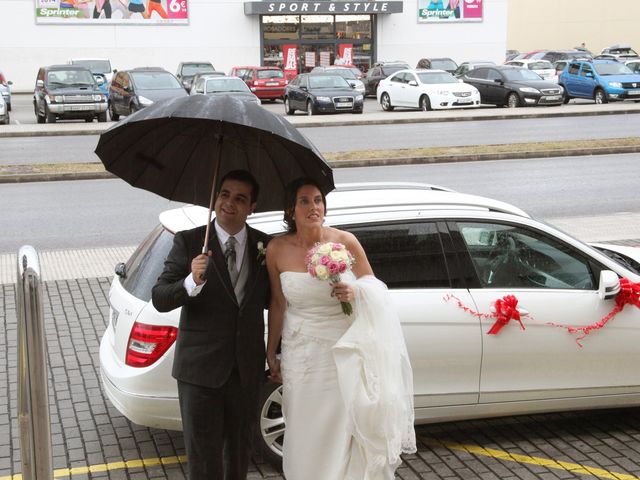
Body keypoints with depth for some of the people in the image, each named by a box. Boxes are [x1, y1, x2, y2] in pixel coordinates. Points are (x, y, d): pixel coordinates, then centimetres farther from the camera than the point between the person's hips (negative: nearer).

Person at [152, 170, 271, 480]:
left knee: (240, 447, 21)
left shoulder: (264, 245, 1)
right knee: (203, 455, 4)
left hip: (246, 369, 3)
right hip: (201, 368, -3)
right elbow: (159, 299, -14)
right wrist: (192, 282, -33)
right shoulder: (189, 242, -9)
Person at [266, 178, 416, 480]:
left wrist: (355, 291, -21)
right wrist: (271, 355, 11)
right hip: (301, 356, 1)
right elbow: (278, 304, 6)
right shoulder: (277, 250, -5)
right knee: (306, 439, 9)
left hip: (344, 353, -1)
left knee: (344, 435, 4)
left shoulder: (345, 242, -9)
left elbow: (374, 286, 2)